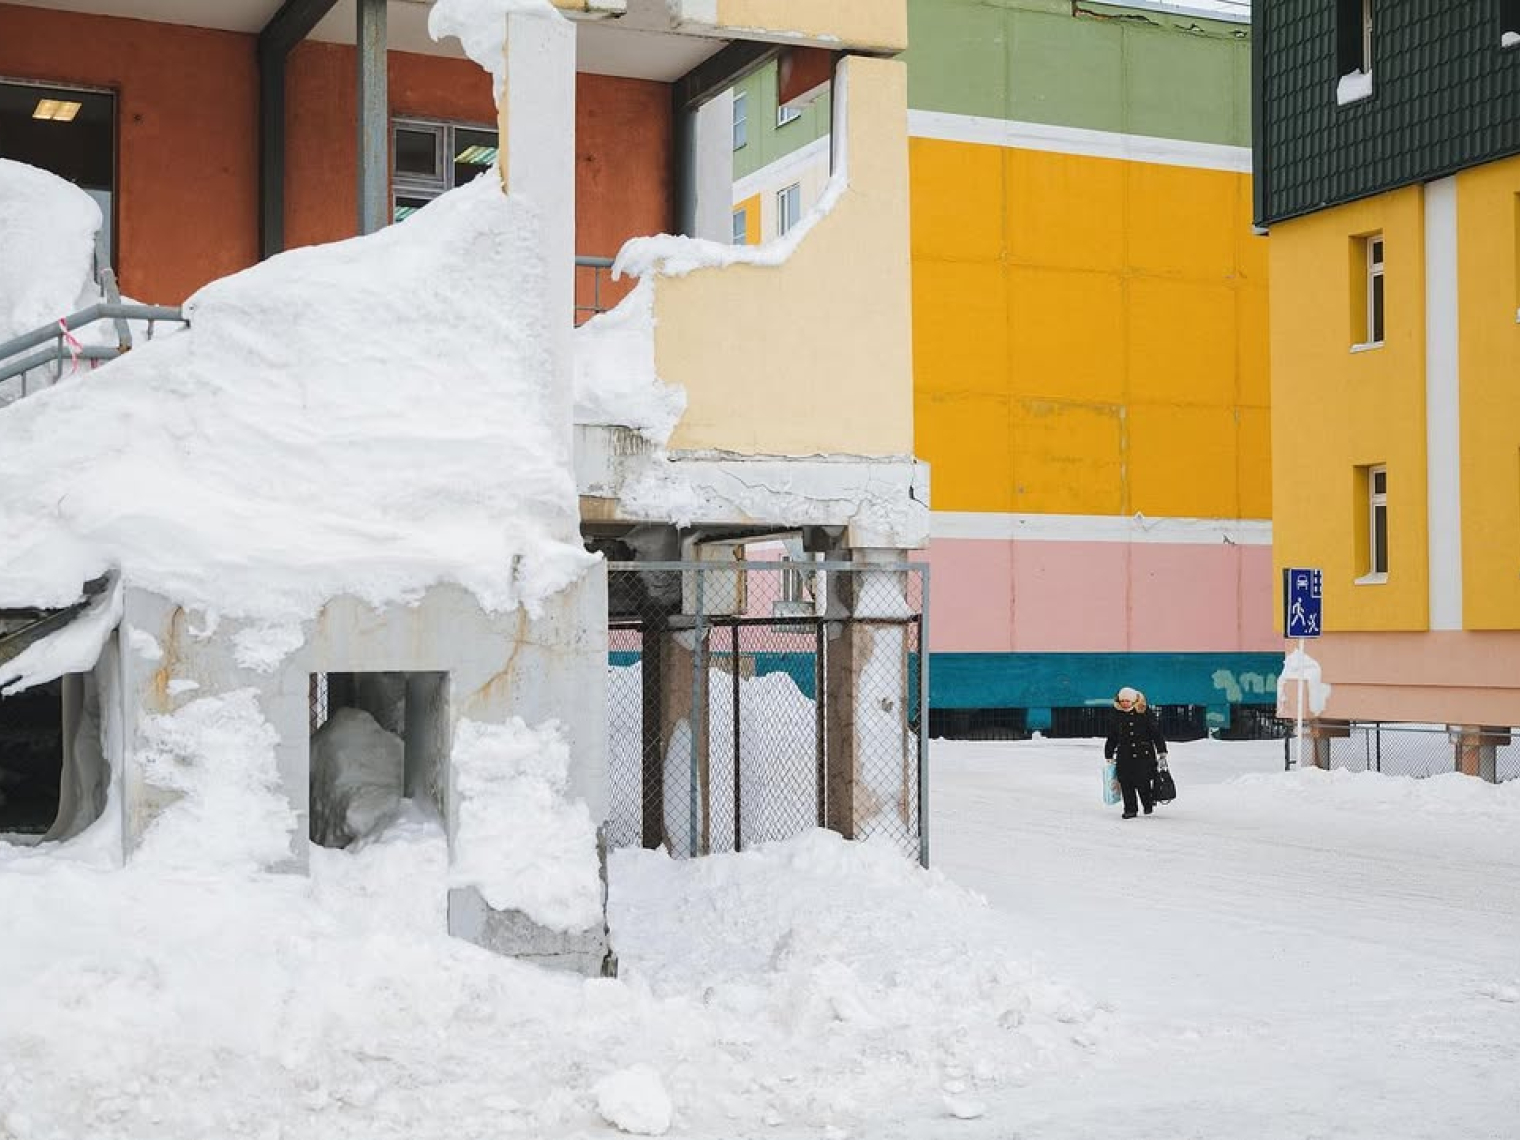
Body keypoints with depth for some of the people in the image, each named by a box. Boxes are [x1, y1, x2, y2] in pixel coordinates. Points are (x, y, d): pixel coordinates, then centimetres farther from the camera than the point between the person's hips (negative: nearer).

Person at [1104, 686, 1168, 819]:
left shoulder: (1143, 714, -4)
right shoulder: (1118, 716, 8)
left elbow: (1156, 732, -1)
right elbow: (1112, 737, 16)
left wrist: (1161, 751, -3)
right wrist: (1109, 754, 17)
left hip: (1143, 754, -4)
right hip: (1124, 755, 4)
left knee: (1142, 782, -7)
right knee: (1126, 783, -2)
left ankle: (1148, 803, 21)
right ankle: (1130, 809, 10)